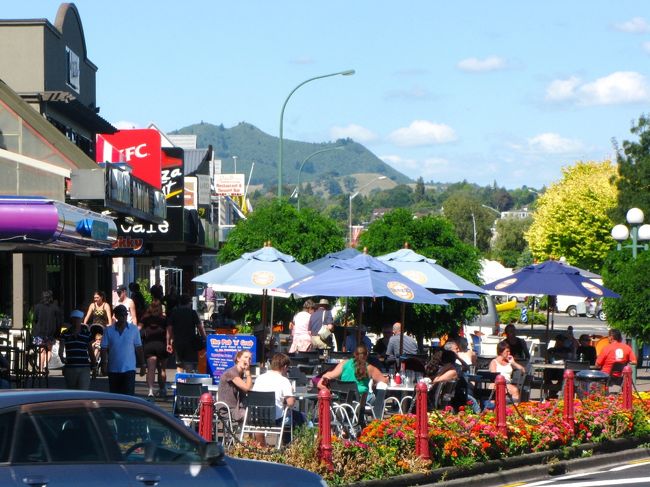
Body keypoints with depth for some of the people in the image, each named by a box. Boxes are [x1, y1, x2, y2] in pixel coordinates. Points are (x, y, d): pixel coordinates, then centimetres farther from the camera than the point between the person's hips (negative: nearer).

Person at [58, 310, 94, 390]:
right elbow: (61, 349, -7)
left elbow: (90, 350, 12)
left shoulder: (86, 333, 5)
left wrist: (93, 365, 13)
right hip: (70, 368, 2)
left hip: (84, 368, -2)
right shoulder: (65, 334, 5)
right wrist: (62, 358, -27)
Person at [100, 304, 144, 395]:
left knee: (129, 394, -11)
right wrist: (104, 365, -6)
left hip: (129, 368, -2)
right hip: (113, 370, 2)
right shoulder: (108, 330, 2)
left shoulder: (134, 329, 2)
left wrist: (142, 364, 5)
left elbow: (139, 348, 6)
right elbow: (104, 349, 2)